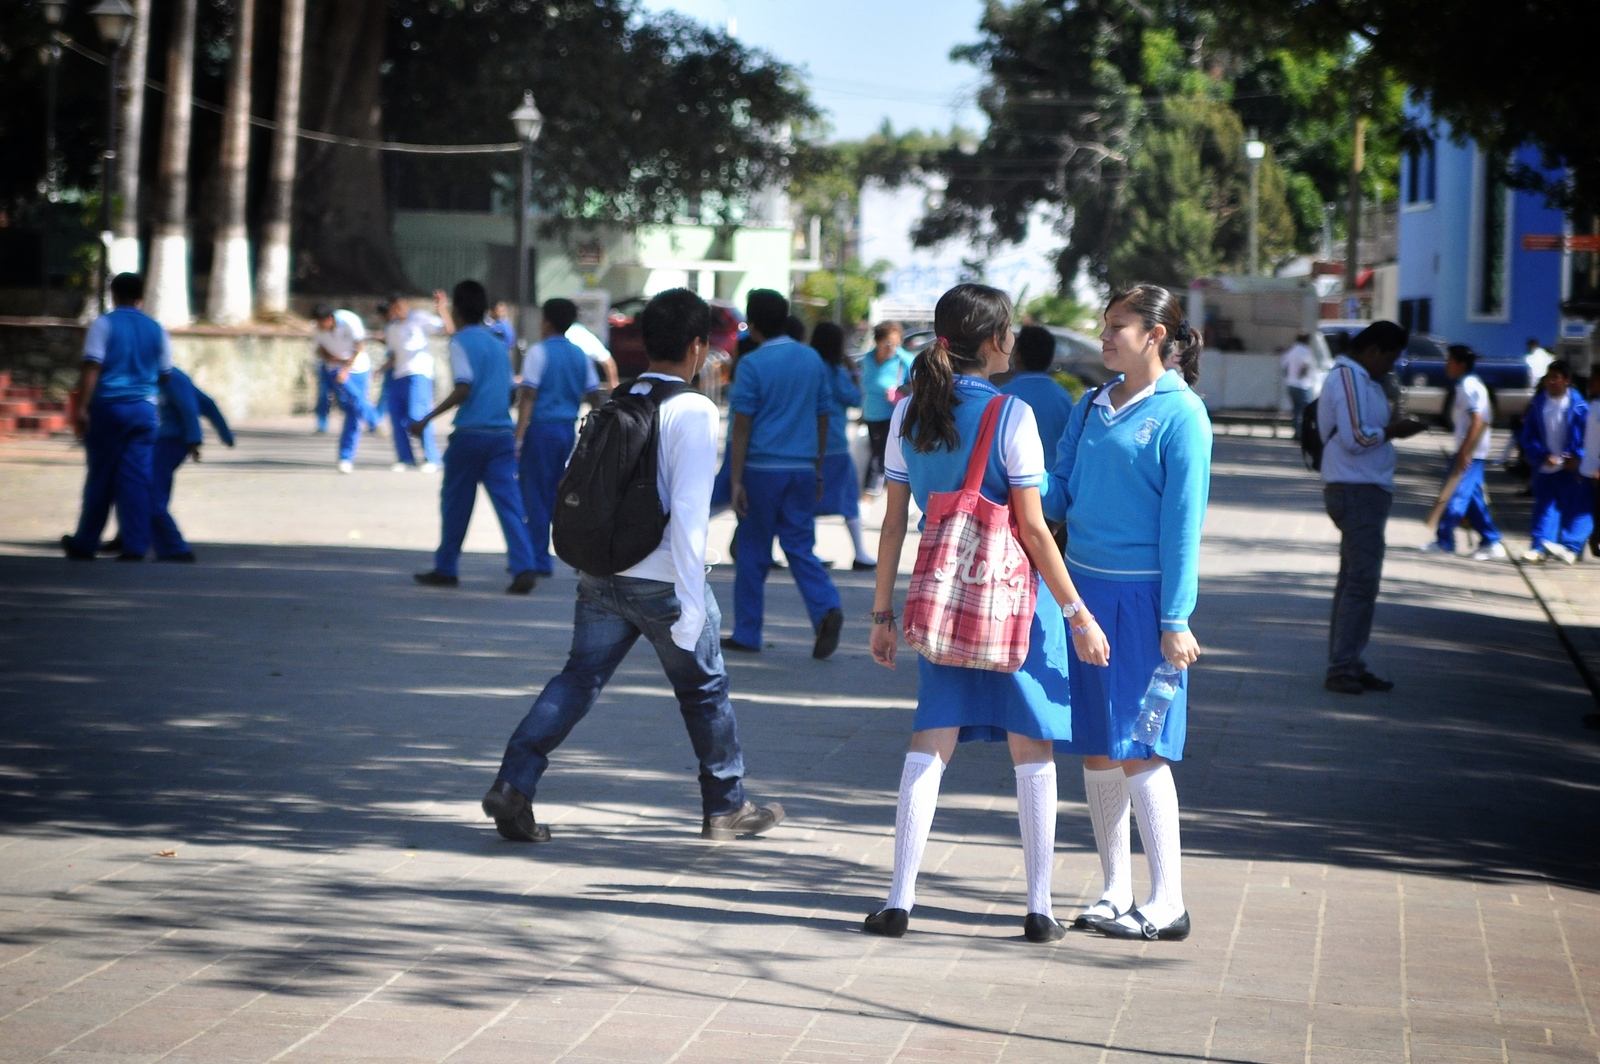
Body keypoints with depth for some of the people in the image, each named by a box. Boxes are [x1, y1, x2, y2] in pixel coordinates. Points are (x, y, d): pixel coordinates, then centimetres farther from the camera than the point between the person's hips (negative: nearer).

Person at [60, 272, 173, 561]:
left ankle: (85, 544, 13)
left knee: (101, 477, 4)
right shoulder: (156, 330, 9)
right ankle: (135, 546, -3)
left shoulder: (104, 324, -3)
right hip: (144, 409, 3)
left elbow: (91, 367, -12)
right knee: (138, 479, 2)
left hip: (108, 407, -3)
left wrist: (81, 407, -14)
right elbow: (164, 373, 14)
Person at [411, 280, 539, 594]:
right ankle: (523, 568, -17)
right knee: (509, 503, -2)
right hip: (502, 434, 5)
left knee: (455, 502, 10)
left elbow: (463, 388, -16)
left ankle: (446, 569, 19)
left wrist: (427, 420, -15)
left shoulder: (460, 342, -4)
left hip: (469, 434, -5)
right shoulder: (498, 344, 16)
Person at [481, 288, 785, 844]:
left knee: (578, 678, 8)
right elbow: (688, 510, -19)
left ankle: (514, 783, -9)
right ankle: (726, 807, 25)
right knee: (704, 690, 12)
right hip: (661, 582, -5)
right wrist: (691, 601, -18)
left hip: (600, 575, 5)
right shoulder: (693, 411, -13)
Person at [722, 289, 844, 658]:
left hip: (763, 467, -4)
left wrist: (736, 480, -9)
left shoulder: (753, 364, -7)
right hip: (803, 468, 4)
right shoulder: (813, 360, 8)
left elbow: (742, 427, -10)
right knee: (800, 548, 8)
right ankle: (827, 609, -17)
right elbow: (822, 418, 13)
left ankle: (747, 634, 14)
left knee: (753, 552, 7)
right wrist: (818, 470, 21)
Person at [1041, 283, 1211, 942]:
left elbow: (1183, 519, -9)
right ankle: (1114, 893, 17)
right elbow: (1059, 492, 14)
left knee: (1138, 750, -7)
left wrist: (1175, 621, -12)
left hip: (1143, 597, -6)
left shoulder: (1180, 413, -7)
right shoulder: (1091, 407, 12)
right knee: (1095, 749, 8)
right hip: (1085, 589, 6)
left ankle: (1166, 904, -1)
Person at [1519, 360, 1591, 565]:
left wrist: (1577, 458, -16)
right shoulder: (1538, 404, 1)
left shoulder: (1578, 406, -8)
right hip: (1545, 468, 3)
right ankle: (1540, 547, 2)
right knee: (1544, 507, 3)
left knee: (1575, 507, -5)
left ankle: (1571, 547, -4)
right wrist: (1543, 456, -10)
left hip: (1571, 469, -3)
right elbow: (1529, 436, 3)